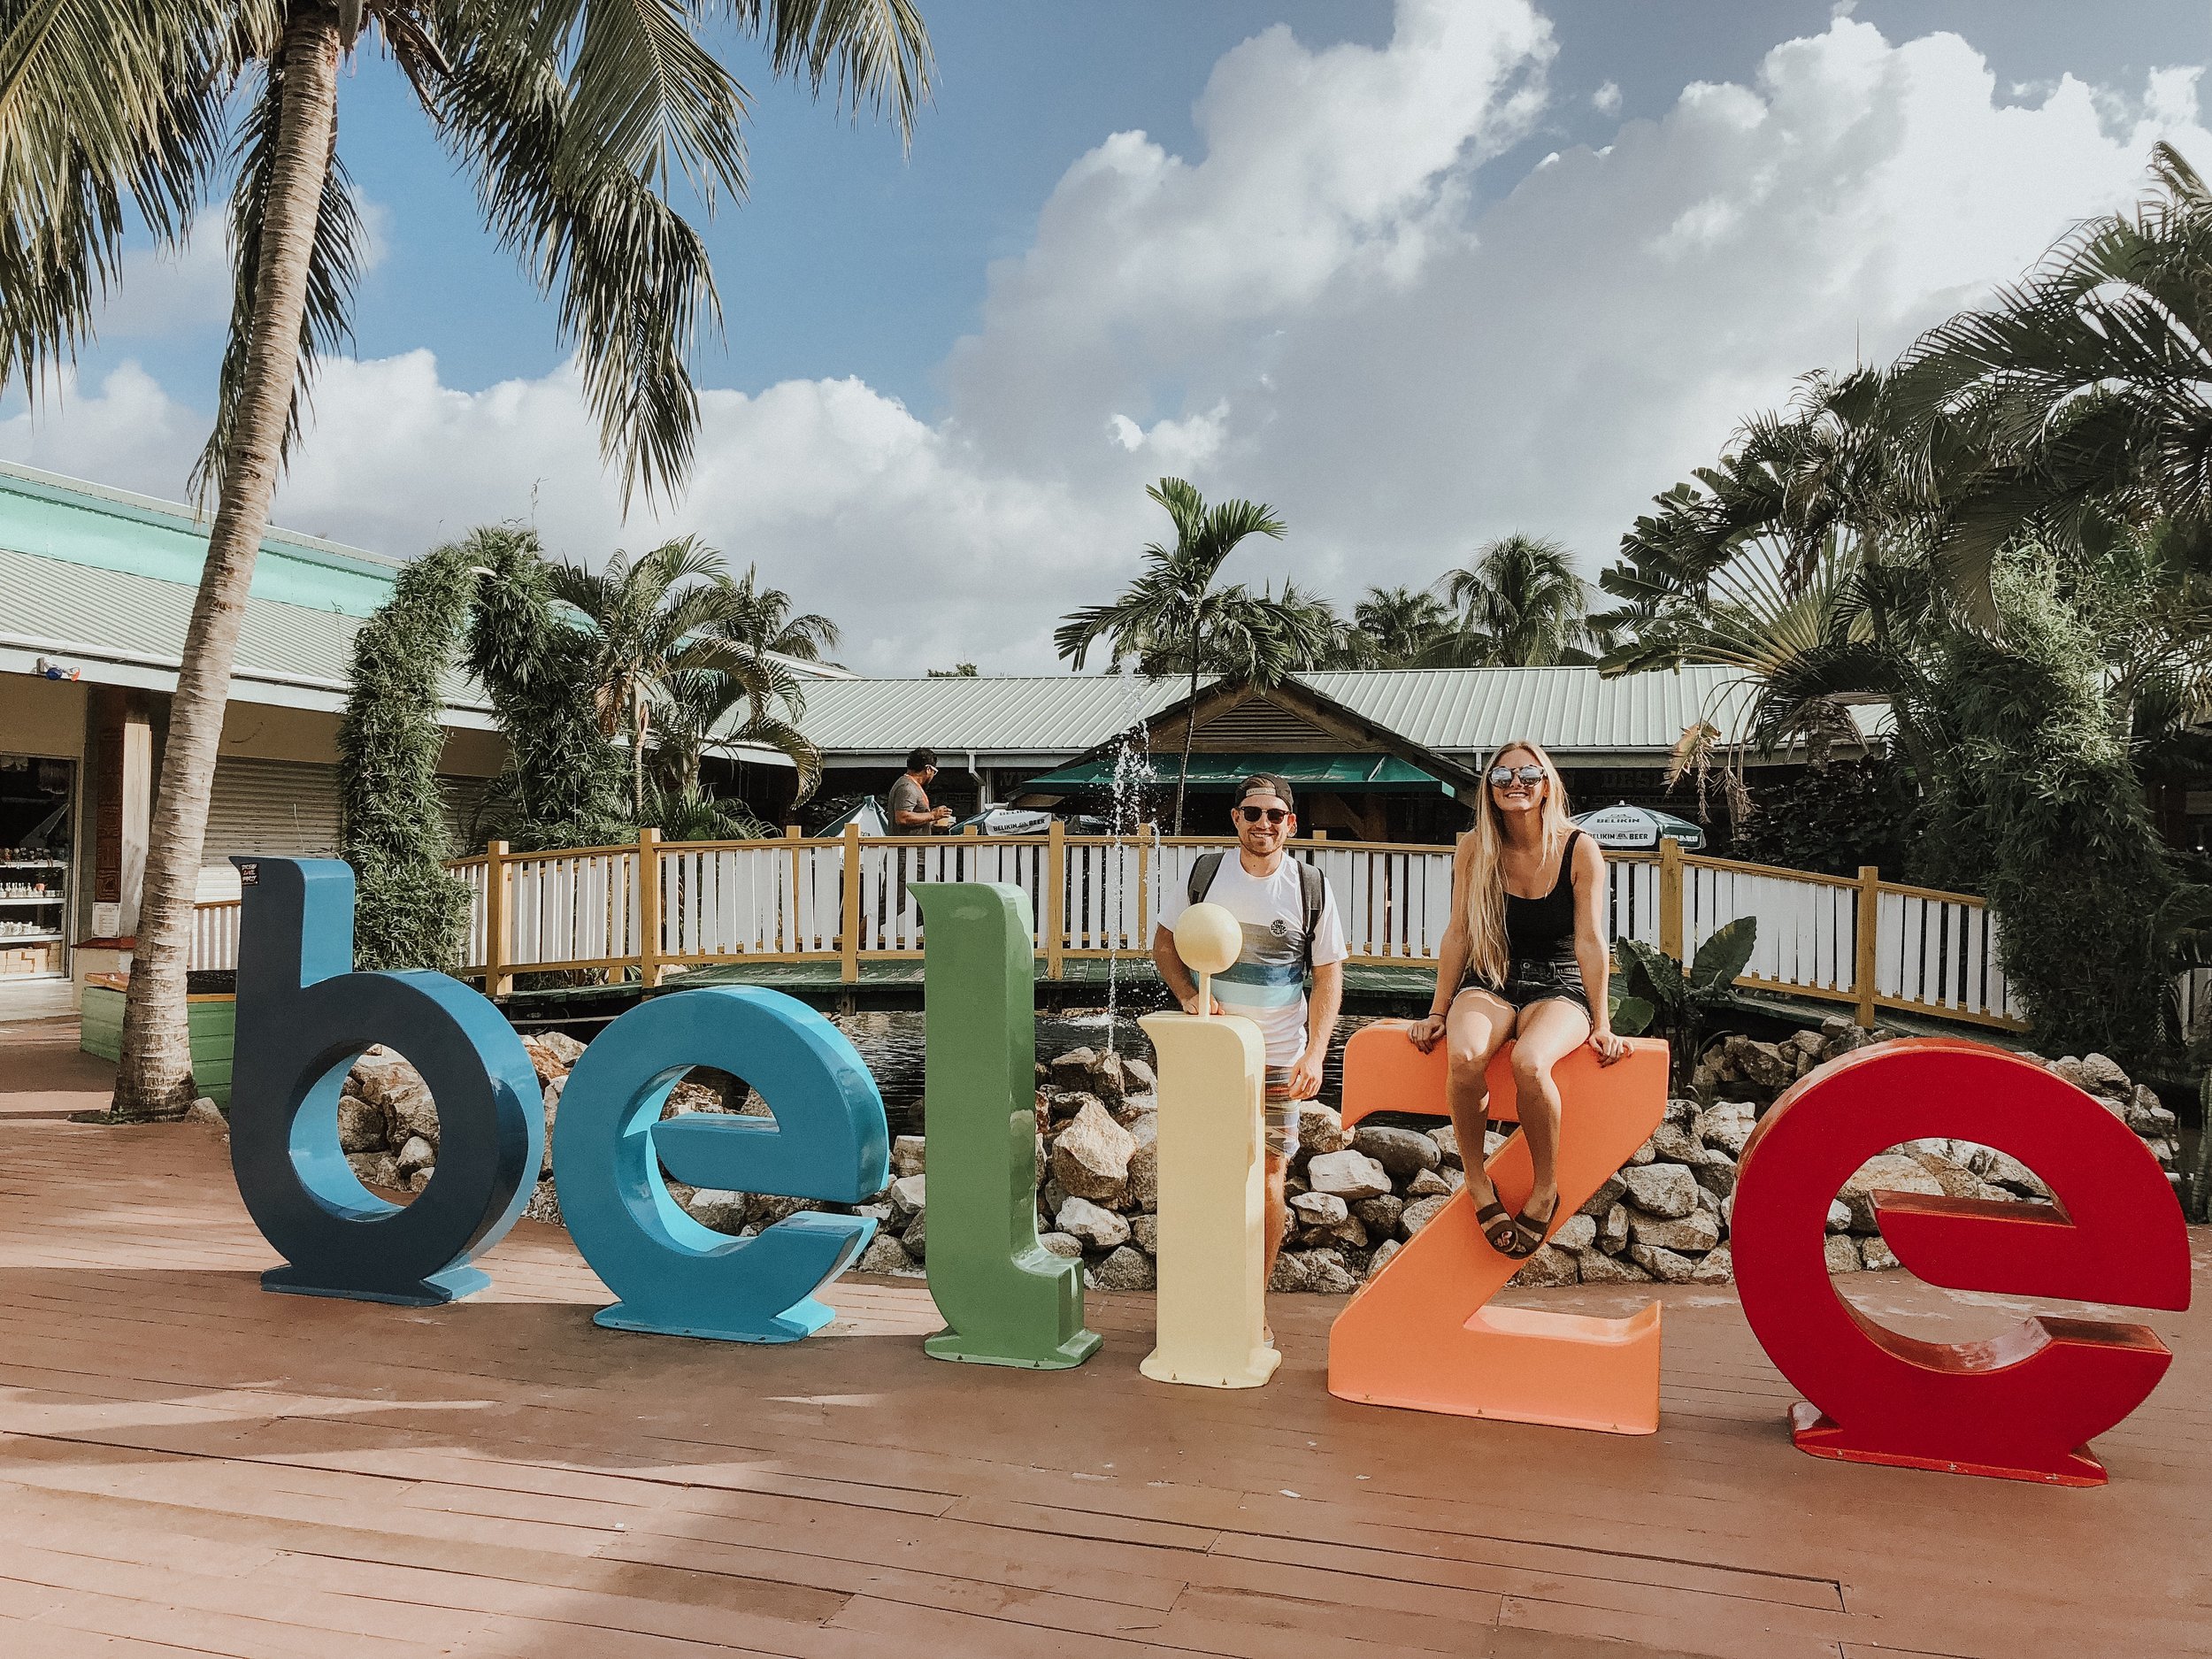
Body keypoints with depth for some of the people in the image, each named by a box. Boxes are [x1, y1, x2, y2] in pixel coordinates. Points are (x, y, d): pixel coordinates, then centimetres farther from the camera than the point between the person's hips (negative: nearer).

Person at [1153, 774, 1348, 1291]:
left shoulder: (1312, 888, -1)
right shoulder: (1204, 874, 1)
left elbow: (1329, 977, 1)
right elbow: (1164, 942, 10)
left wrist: (1314, 1055, -10)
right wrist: (1189, 996, -9)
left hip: (1277, 1058, -1)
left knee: (1269, 1183, 1)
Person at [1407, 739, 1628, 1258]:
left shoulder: (1579, 850, -5)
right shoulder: (1474, 849, 0)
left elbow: (1589, 940, -5)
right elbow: (1457, 933, 4)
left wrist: (1601, 1026, -6)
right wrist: (1438, 1012, 3)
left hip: (1558, 987, -2)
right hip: (1489, 983, 2)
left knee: (1529, 1062, -36)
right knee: (1465, 1056, -34)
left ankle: (1545, 1189, -13)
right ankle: (1477, 1182, -13)